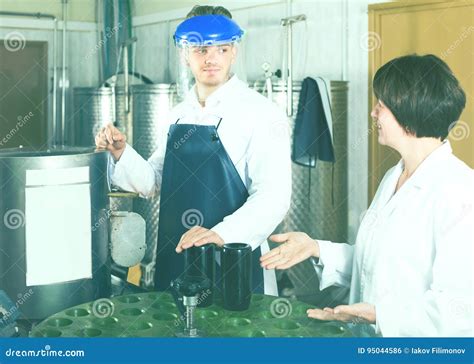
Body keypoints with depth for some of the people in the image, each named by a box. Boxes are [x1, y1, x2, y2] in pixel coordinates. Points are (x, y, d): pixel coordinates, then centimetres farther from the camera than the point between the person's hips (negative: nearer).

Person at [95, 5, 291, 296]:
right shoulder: (177, 116, 9)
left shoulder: (261, 114, -11)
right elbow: (155, 182, 15)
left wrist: (222, 233, -34)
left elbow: (273, 196, -19)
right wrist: (121, 152, -3)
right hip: (173, 261, 6)